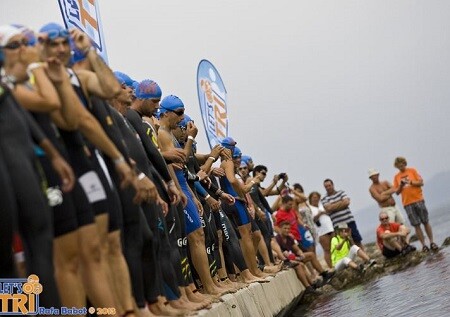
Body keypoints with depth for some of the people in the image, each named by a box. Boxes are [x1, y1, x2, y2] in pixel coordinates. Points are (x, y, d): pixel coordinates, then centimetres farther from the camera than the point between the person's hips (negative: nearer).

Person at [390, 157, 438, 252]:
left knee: (426, 222, 2)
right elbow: (397, 192, 8)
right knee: (416, 225, 0)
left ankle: (432, 242, 10)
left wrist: (410, 182, -14)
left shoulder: (412, 171, 4)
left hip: (418, 200, -1)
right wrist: (401, 185, -10)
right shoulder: (396, 177, 9)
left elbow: (421, 183, -1)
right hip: (407, 203, 1)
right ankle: (423, 245, 4)